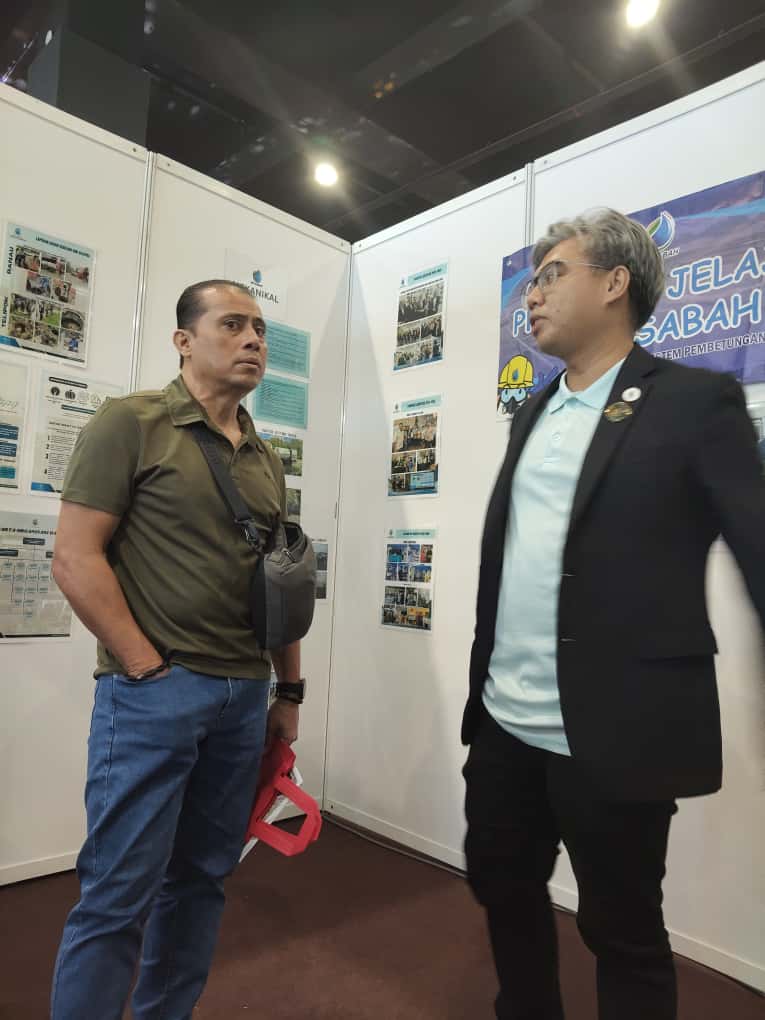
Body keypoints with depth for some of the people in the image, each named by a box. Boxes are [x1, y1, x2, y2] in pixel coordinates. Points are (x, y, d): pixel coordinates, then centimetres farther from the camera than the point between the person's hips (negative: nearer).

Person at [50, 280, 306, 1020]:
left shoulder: (266, 460, 14)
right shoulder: (131, 422, -4)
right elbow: (75, 558, -10)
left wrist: (288, 690, 13)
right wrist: (149, 670, -13)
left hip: (244, 696, 6)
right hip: (153, 693, -6)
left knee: (201, 878, 17)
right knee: (119, 893, 4)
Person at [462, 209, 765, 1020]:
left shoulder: (694, 402, -7)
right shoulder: (534, 413, 12)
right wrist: (483, 684, 15)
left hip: (613, 734, -6)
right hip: (506, 724, 7)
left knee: (623, 936, 14)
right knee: (501, 889, 23)